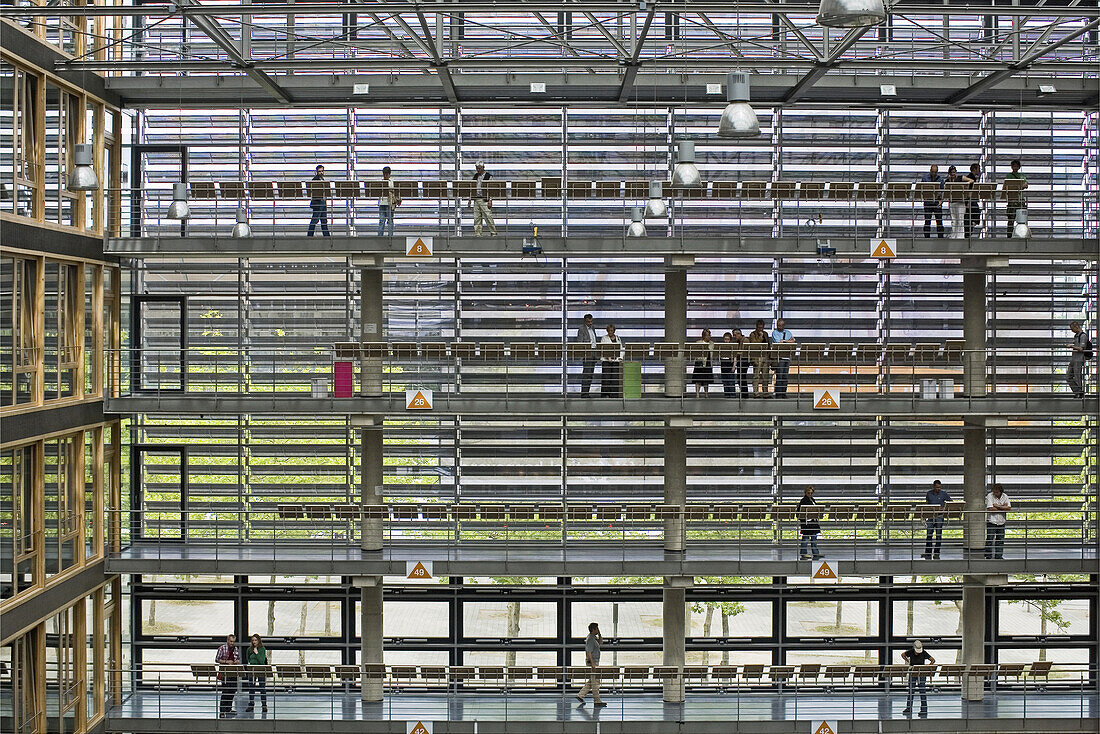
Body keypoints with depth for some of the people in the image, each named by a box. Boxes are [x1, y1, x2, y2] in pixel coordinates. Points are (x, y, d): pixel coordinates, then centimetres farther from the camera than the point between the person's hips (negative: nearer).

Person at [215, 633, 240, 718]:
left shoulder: (236, 650, 11)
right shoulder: (222, 648, -3)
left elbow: (239, 659, 19)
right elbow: (216, 660, -4)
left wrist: (237, 662, -4)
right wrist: (226, 661, -16)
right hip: (225, 673, -5)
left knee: (233, 690, 8)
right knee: (225, 691, -9)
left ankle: (228, 709, 21)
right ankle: (222, 711, -8)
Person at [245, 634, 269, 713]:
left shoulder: (262, 649, -5)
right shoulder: (250, 649, 6)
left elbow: (262, 661, -14)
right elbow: (247, 660, 20)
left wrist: (256, 653, -16)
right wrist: (249, 665, 6)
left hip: (261, 671, -4)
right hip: (252, 671, 4)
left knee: (262, 688, 0)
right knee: (251, 687, 7)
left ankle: (264, 705, 5)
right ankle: (251, 704, 17)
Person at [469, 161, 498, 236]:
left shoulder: (488, 176, -2)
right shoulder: (476, 176, 16)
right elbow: (472, 188, 21)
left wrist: (490, 200, -13)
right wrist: (470, 199, 14)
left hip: (484, 200, -6)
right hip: (476, 199, 6)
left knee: (488, 217, -9)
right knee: (477, 218, 3)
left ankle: (493, 232, -2)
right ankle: (477, 233, 6)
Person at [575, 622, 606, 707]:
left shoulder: (594, 638, 13)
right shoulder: (590, 639, -17)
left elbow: (600, 642, 27)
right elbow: (589, 652, -22)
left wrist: (599, 634, 12)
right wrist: (593, 664, -25)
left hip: (595, 662, 10)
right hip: (592, 662, -10)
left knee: (591, 681, 15)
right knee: (595, 682, -5)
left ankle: (581, 695, 16)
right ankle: (597, 701, -1)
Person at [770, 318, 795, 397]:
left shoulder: (788, 332, 16)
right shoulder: (774, 332, 2)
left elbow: (793, 341, 4)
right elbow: (777, 343, -12)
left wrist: (783, 341, -8)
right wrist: (788, 341, -3)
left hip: (787, 357, 5)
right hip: (779, 357, -5)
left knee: (785, 376, 4)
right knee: (779, 376, -9)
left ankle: (783, 393, 8)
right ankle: (778, 393, -6)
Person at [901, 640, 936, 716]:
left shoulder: (924, 653, -10)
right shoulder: (910, 652, -5)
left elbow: (933, 660, -4)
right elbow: (903, 655, 13)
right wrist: (907, 661, 3)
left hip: (922, 674, -2)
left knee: (922, 691, -5)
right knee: (910, 691, 6)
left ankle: (924, 710, -1)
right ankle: (909, 708, 15)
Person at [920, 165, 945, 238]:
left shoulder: (940, 179, 6)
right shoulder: (925, 178, 6)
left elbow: (942, 191, 7)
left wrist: (941, 200, -8)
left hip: (937, 202, 0)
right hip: (928, 201, 0)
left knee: (939, 221, 0)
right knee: (927, 221, 0)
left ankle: (940, 237, 5)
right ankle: (926, 237, 4)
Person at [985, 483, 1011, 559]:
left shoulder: (1005, 496, 4)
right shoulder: (990, 496, -8)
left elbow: (1008, 508, -8)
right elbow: (990, 509, -18)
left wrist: (997, 506, -15)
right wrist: (1003, 507, -9)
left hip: (1001, 521, 4)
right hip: (992, 521, -4)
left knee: (1000, 540, 7)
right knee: (990, 540, -4)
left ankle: (999, 556, 15)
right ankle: (988, 556, 1)